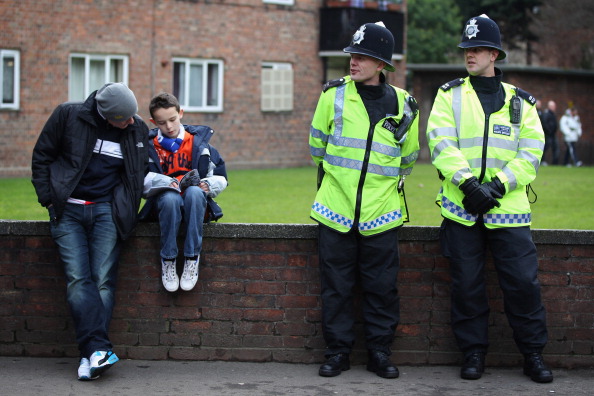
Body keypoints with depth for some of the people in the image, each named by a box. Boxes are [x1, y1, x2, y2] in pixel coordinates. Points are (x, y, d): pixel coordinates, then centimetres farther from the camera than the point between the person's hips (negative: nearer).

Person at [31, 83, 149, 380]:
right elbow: (42, 156, 4)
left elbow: (140, 173, 18)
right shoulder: (68, 116, -4)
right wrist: (48, 198, -2)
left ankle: (90, 355, -11)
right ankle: (98, 348, -20)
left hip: (106, 210, 1)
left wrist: (126, 210, 9)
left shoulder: (138, 130, 5)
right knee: (77, 278, -15)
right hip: (68, 210, -1)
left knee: (103, 280, -10)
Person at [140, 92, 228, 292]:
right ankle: (168, 260, -27)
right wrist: (172, 183, -19)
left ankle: (192, 259, -32)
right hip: (164, 201, -1)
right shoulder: (149, 146, 10)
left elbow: (221, 177, 14)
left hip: (195, 202, 1)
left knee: (194, 192, -36)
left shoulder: (198, 141, 12)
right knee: (170, 198, -37)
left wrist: (208, 185, -8)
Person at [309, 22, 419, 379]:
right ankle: (338, 351, 16)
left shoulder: (403, 105, 1)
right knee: (336, 286, 4)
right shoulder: (334, 94, -1)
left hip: (381, 213, 0)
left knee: (382, 287, 4)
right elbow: (318, 144, 13)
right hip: (336, 209, 0)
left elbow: (408, 158, 16)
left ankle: (380, 352, 17)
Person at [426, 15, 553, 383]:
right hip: (461, 209, 0)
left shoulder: (519, 101, 11)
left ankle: (533, 354, 11)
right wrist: (468, 183, -20)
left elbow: (531, 151, 2)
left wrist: (499, 185, -12)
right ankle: (473, 352, 18)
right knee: (467, 284, 4)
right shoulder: (450, 94, 8)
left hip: (508, 207, 0)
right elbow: (442, 144, -5)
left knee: (524, 282, -2)